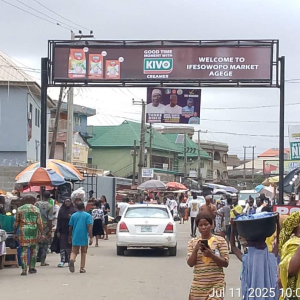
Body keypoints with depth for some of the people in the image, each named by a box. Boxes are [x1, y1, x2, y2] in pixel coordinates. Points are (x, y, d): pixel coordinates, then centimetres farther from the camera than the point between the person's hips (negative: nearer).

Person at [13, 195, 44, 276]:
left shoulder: (20, 209, 5)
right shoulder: (36, 209, 5)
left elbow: (16, 222, 5)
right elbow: (39, 223, -1)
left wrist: (15, 233, 11)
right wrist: (42, 234, 0)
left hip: (23, 231, -1)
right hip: (33, 231, 1)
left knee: (24, 250, -1)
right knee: (33, 249, 16)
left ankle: (24, 270, -7)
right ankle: (32, 268, 18)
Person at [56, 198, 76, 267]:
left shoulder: (74, 211, 0)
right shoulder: (61, 210, 5)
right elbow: (58, 220, 6)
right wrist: (58, 231, 1)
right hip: (63, 231, 1)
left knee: (69, 246, 6)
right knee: (62, 246, -5)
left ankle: (69, 260, 17)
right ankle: (62, 261, -7)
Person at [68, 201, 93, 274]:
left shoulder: (73, 215, 5)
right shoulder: (87, 215, -3)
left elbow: (70, 227, 9)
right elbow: (89, 227, -11)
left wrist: (70, 236, 22)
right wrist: (91, 238, -12)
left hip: (75, 237, 2)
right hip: (84, 237, -1)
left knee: (74, 251, 7)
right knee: (83, 252, 13)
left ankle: (72, 260, -26)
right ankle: (82, 268, 13)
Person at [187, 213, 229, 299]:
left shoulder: (220, 240, -1)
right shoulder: (193, 242, 6)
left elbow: (225, 263, -5)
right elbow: (190, 264, -1)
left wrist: (211, 255, -20)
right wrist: (196, 250, -17)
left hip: (216, 284, -3)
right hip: (198, 284, 3)